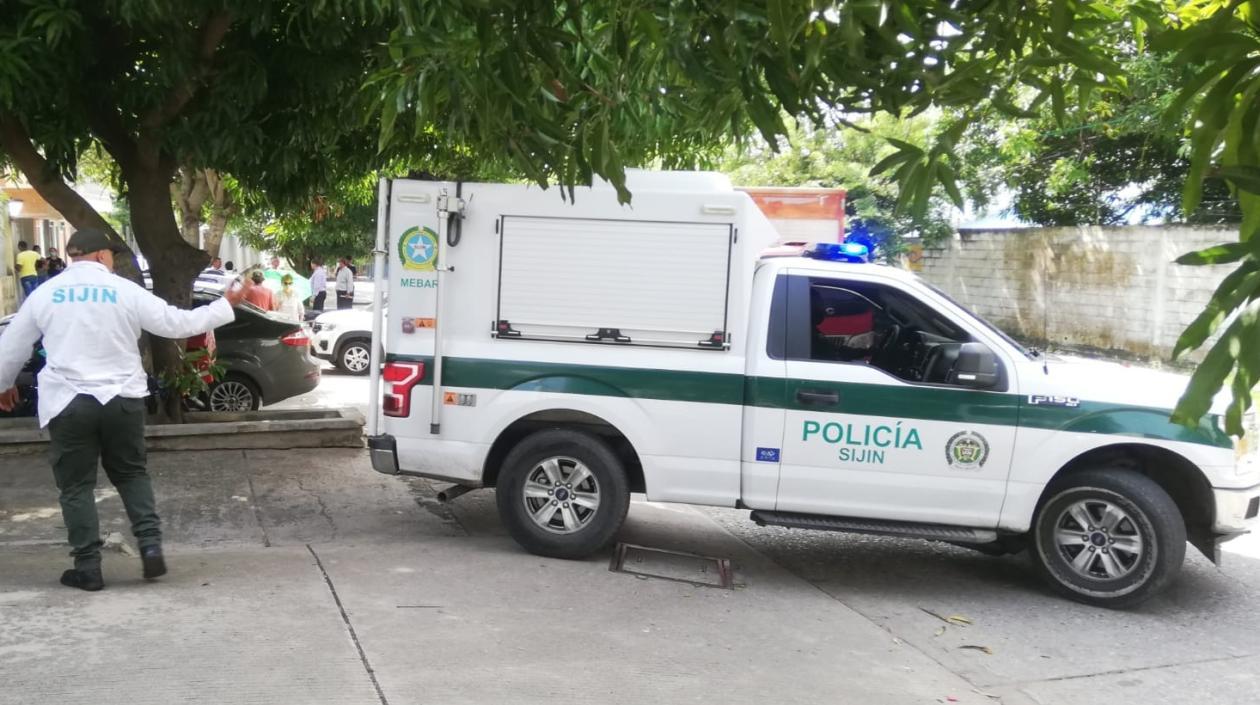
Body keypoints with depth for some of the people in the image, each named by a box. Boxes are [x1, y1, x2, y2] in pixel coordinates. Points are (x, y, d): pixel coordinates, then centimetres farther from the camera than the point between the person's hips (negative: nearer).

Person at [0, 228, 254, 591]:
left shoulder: (45, 294, 4)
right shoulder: (126, 290, -3)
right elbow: (177, 323, -2)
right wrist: (226, 304, 8)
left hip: (68, 403, 0)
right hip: (122, 398, 0)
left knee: (76, 486, 8)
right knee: (131, 473, 17)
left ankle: (87, 567, 7)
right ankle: (151, 544, 5)